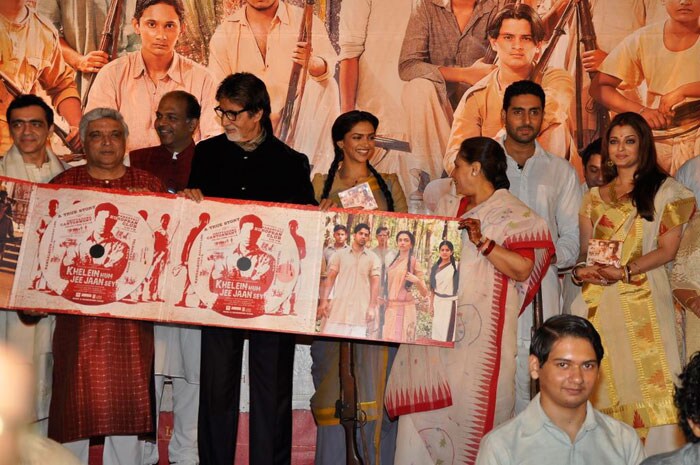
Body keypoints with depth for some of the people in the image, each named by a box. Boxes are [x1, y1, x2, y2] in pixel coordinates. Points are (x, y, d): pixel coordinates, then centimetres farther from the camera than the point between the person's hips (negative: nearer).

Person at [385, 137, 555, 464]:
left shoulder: (511, 213, -5)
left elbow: (522, 269, -16)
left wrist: (482, 242, -22)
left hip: (480, 336, -7)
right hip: (444, 330, 7)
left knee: (469, 409, -5)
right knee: (425, 406, 3)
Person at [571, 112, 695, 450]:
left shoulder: (665, 190, 6)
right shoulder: (594, 197, 19)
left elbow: (667, 249, -2)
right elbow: (585, 250, 15)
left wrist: (625, 271, -16)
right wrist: (581, 270, -8)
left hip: (644, 299, -3)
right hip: (600, 301, 4)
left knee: (645, 379, -8)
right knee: (606, 381, 1)